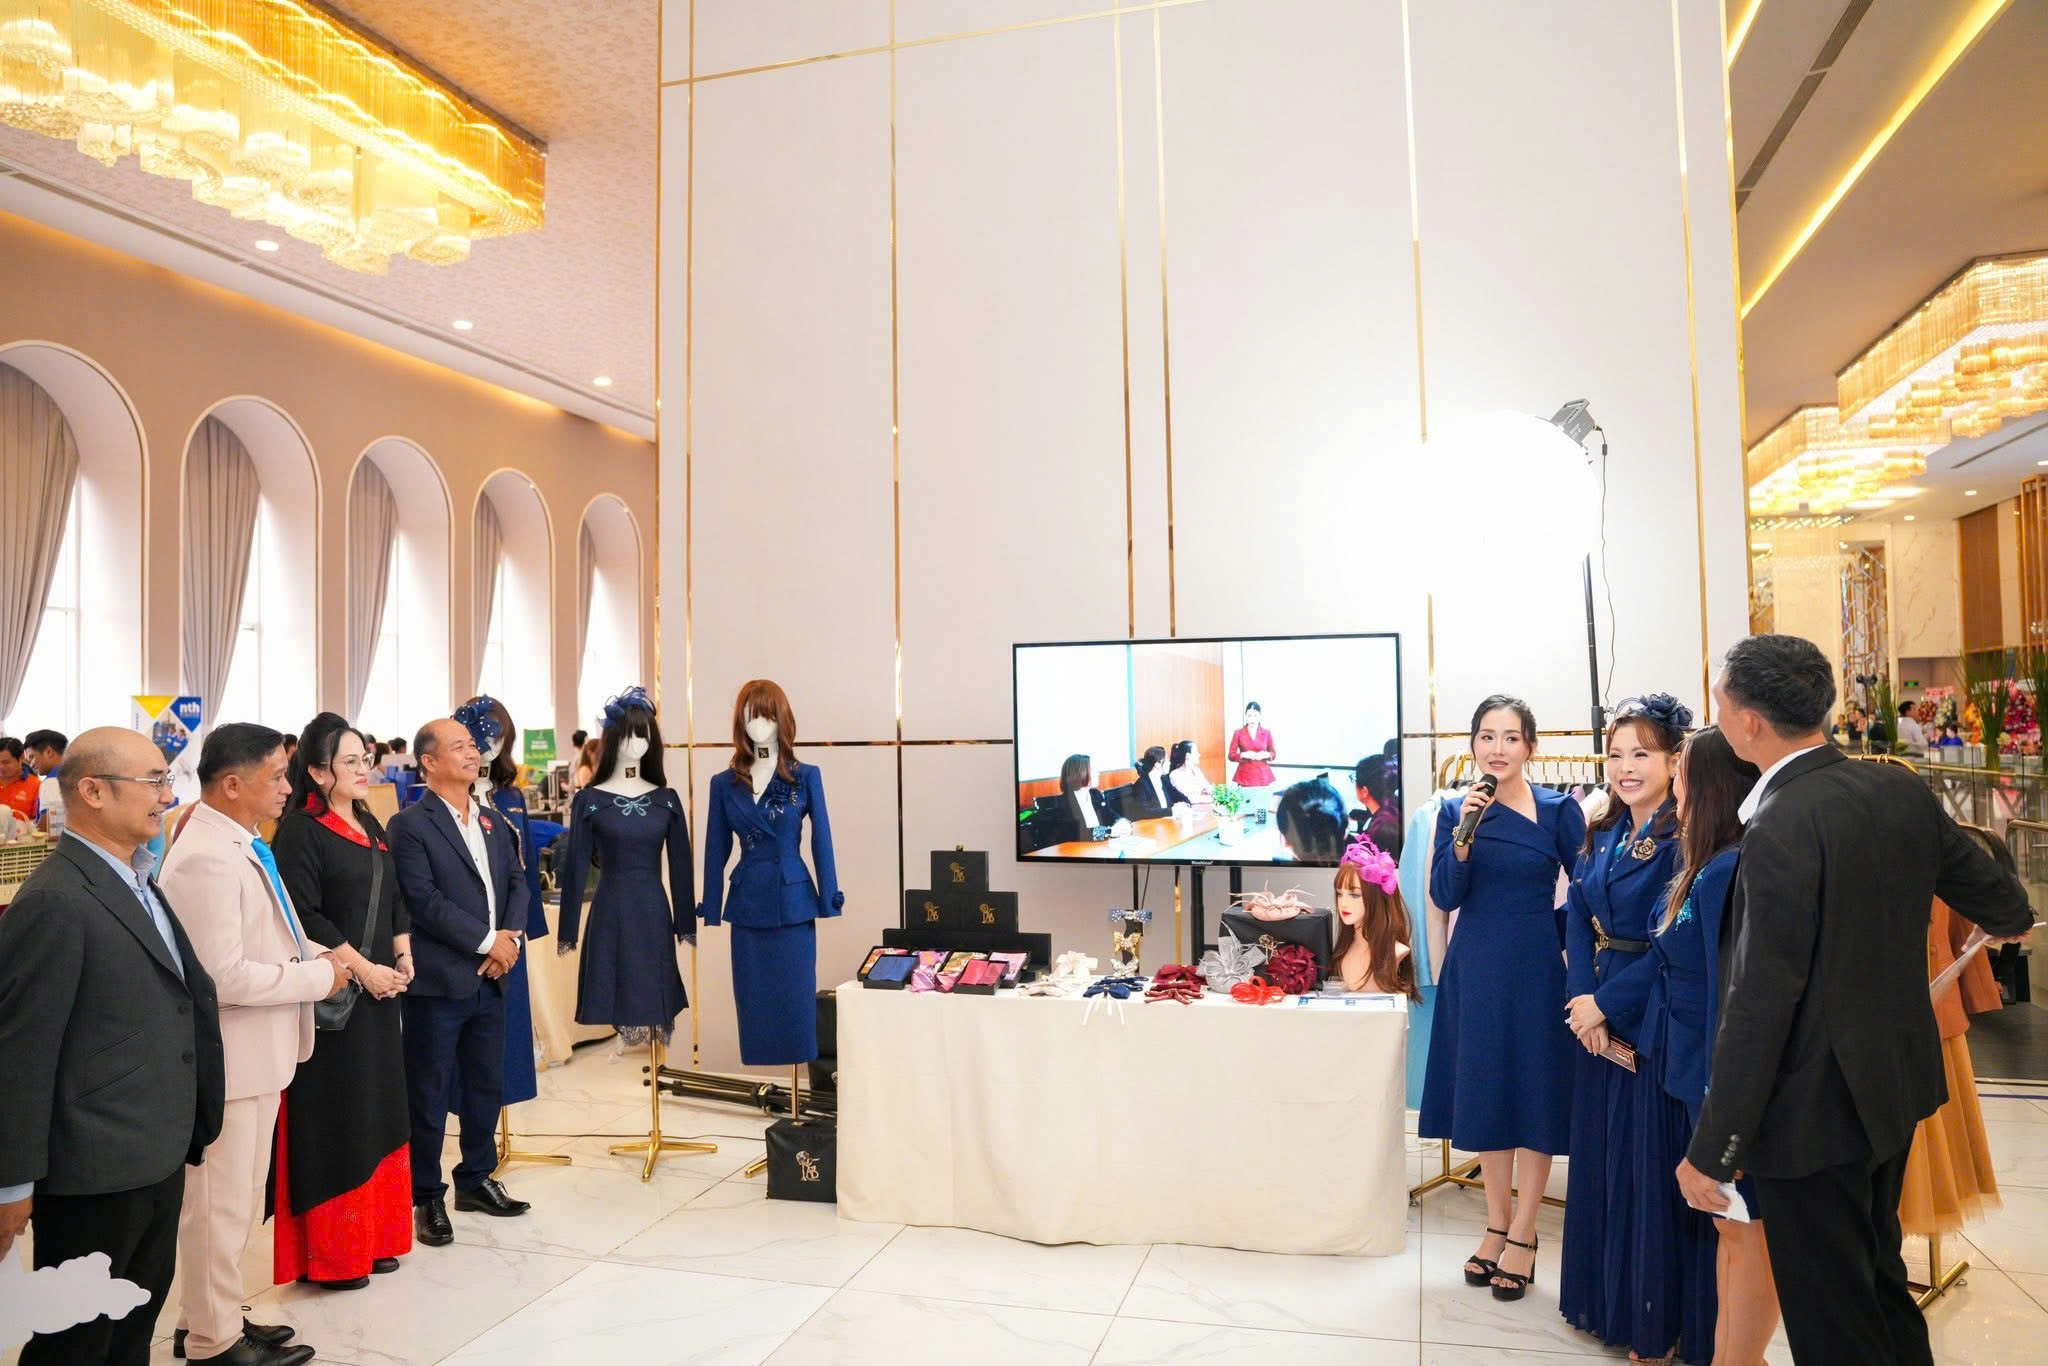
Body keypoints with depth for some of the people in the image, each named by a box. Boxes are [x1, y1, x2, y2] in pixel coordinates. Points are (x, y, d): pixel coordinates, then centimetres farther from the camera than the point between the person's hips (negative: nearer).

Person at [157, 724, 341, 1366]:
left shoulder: (242, 844, 7)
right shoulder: (206, 858, -24)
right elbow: (224, 975, -28)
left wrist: (319, 954, 1)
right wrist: (319, 976, -18)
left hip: (260, 1051, 10)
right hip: (229, 1058, -10)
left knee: (238, 1198, 22)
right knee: (221, 1203, 8)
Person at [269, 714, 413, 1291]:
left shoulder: (370, 825, 12)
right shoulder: (301, 829, -11)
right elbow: (303, 915, -17)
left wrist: (402, 955, 3)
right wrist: (362, 969, -17)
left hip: (380, 987, 8)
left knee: (377, 1109, 12)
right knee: (333, 1118, 0)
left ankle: (372, 1235, 23)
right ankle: (328, 1251, 12)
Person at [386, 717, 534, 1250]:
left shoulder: (493, 822, 13)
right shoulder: (410, 825, -9)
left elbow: (516, 883, 12)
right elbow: (423, 900, -17)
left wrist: (512, 936, -6)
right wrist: (488, 940, -15)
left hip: (490, 978, 7)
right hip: (438, 981, -6)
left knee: (486, 1085, 15)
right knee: (428, 1095, 5)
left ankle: (476, 1180, 30)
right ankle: (427, 1197, 17)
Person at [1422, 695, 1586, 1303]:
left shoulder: (1558, 810, -6)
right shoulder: (1455, 811, 1)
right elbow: (1445, 896, -7)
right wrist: (1463, 835, -20)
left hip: (1535, 972, -3)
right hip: (1474, 971, 3)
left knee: (1534, 1096, 6)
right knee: (1484, 1094, 12)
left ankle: (1522, 1235, 20)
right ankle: (1497, 1225, 28)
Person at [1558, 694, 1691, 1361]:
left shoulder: (1685, 838, -14)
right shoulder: (1601, 833, 8)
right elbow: (1577, 915, 4)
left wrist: (1606, 1003, -14)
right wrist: (1580, 996, -10)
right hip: (1598, 1012, 7)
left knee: (1651, 1162, 2)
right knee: (1599, 1153, 15)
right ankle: (1605, 1300, 30)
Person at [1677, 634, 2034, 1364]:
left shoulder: (1782, 827, -27)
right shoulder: (1900, 788, -4)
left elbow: (1760, 1006, -26)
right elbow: (1986, 886, 15)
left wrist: (1711, 1151, -18)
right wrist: (2013, 917, 40)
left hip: (1813, 1111, -8)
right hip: (1898, 1080, 8)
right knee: (1879, 1271, 26)